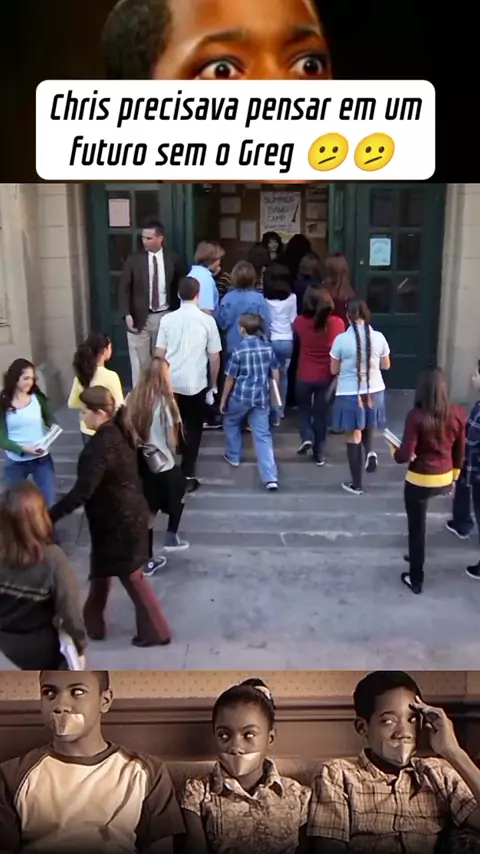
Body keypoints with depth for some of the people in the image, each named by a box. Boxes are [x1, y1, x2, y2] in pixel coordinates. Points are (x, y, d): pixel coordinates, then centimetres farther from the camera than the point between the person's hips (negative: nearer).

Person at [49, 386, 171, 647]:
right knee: (101, 569, 23)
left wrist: (49, 516, -27)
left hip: (118, 520, -9)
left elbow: (81, 492, -31)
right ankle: (92, 622, 40)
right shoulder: (118, 433, 2)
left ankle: (155, 632, 21)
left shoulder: (100, 445, -27)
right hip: (126, 513, 9)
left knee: (131, 576, 7)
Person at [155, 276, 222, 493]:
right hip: (196, 383, -2)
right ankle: (188, 474, 9)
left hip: (170, 382, 3)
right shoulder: (207, 320, -6)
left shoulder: (167, 319, 0)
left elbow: (159, 354, 4)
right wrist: (213, 382, 11)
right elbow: (214, 356, -2)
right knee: (193, 428, 8)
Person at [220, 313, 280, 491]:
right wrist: (271, 393, 22)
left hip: (240, 396, -3)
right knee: (263, 435, 1)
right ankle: (271, 478, -7)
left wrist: (223, 400, 5)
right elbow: (275, 375, 8)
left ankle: (233, 456, 36)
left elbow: (230, 379, -6)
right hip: (261, 398, 4)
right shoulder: (268, 348, 2)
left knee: (230, 422, 27)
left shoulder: (239, 351, -10)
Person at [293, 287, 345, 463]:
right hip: (326, 376, 1)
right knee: (321, 414, 13)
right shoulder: (337, 323, -10)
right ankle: (319, 453, 20)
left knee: (304, 409, 25)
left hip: (305, 376, -1)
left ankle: (306, 438, 5)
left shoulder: (300, 322, -11)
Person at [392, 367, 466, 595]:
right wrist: (454, 475, 20)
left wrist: (395, 452, 2)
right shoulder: (457, 414, -7)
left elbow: (405, 456, -20)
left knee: (417, 528, 11)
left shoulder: (416, 416, -21)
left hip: (419, 480, -5)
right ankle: (416, 555, 46)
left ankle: (416, 580, 24)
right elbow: (460, 451, 5)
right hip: (444, 479, 5)